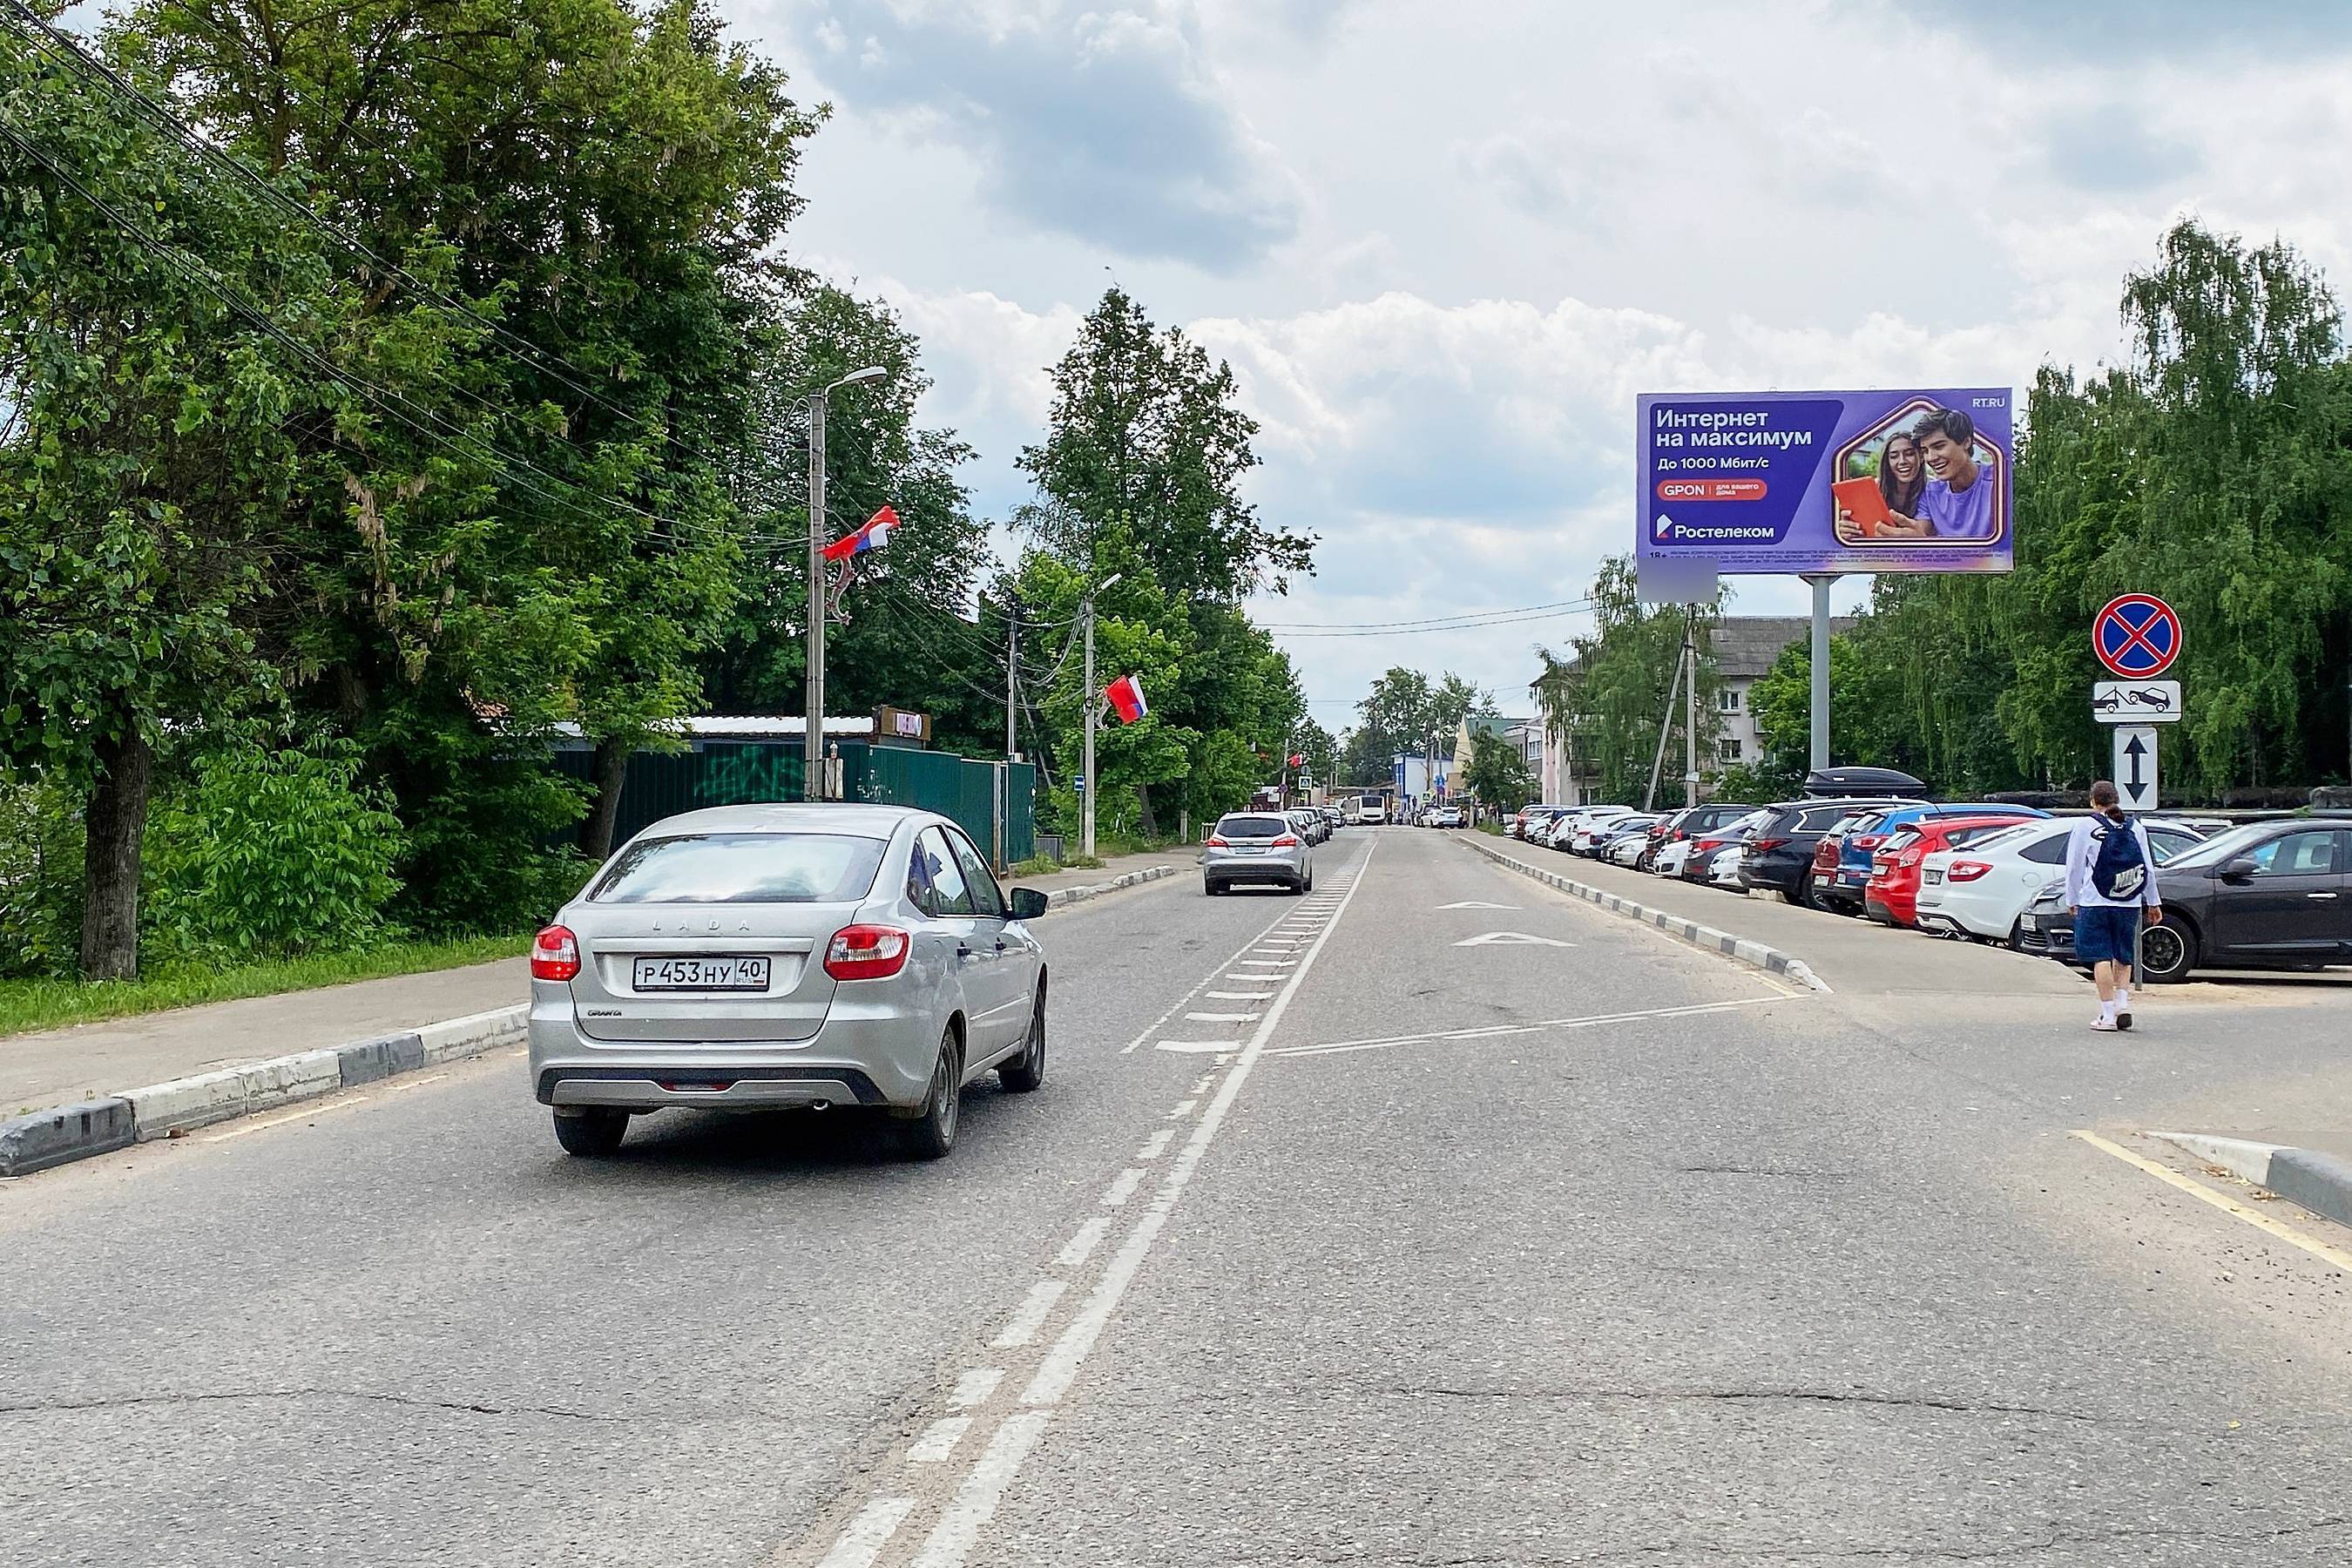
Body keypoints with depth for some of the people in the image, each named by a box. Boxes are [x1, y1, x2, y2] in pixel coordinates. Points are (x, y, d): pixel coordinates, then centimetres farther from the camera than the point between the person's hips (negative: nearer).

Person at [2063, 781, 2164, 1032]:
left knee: (2101, 957, -3)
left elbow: (2074, 867, -1)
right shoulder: (2136, 828, 8)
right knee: (2123, 956, 17)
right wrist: (2153, 903, 20)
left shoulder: (2086, 826, -3)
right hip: (2130, 904, 4)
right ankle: (2123, 1003, 3)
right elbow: (2148, 869, 12)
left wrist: (2072, 900, 9)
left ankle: (2108, 1015, -6)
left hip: (2095, 904, -4)